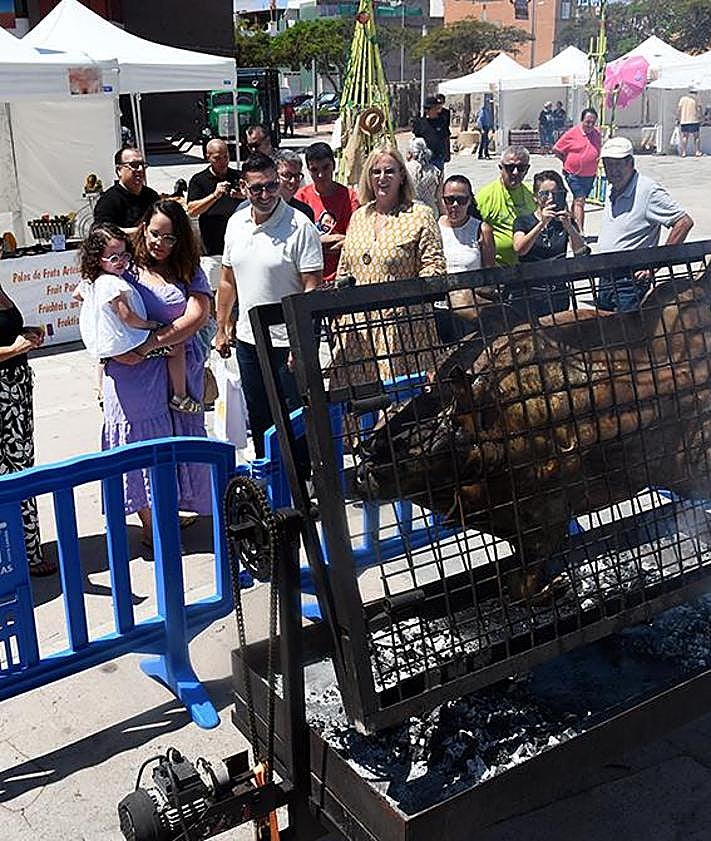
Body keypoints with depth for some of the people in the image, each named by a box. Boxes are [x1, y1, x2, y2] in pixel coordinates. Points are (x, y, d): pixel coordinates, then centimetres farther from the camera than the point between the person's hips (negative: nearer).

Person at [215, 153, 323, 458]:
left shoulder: (299, 226, -14)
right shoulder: (236, 223, 6)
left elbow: (312, 287, -17)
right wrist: (221, 329, 15)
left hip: (288, 342, -6)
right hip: (247, 340, 6)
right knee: (258, 420, 18)